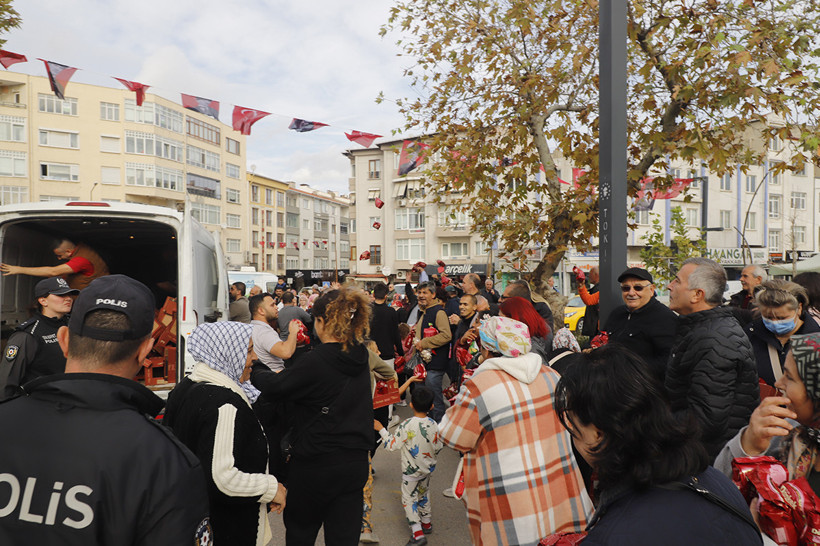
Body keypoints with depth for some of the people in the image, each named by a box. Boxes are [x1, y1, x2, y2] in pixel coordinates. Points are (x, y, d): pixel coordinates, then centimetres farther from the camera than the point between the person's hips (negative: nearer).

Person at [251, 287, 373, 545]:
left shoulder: (316, 362, -22)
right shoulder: (360, 357, 0)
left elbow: (274, 386, -10)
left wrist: (254, 369, 9)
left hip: (315, 463, -5)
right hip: (355, 463, 6)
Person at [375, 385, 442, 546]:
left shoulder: (407, 425, -27)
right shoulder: (433, 424, -14)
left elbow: (391, 445, -19)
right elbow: (438, 447, -2)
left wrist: (381, 429, -8)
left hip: (411, 471, -5)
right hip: (427, 468, 5)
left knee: (409, 499, 8)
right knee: (423, 495, 26)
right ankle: (427, 523, 42)